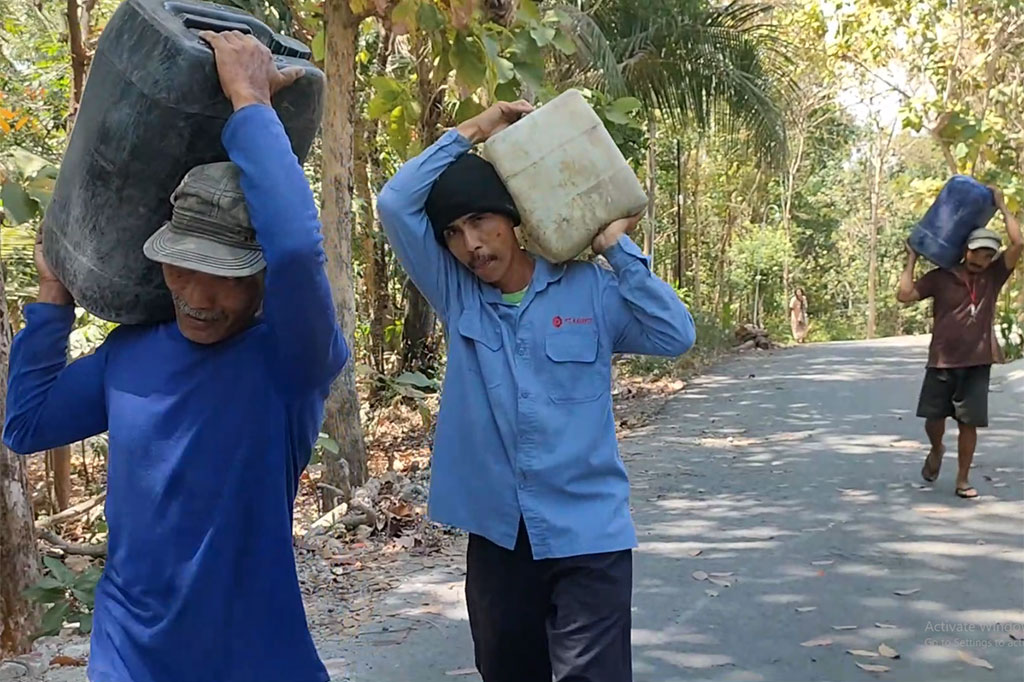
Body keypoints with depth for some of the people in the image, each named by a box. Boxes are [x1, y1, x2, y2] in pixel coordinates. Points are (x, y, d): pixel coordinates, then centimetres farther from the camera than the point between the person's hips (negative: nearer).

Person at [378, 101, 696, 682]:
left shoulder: (589, 288, -1)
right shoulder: (456, 296, 3)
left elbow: (676, 336, -12)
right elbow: (396, 204, -3)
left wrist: (616, 246, -10)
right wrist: (472, 131, -2)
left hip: (588, 535, -3)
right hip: (497, 534, 3)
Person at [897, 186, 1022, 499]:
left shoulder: (993, 277, 4)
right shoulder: (940, 277, 0)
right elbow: (904, 295, -8)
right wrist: (912, 259, -3)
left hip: (977, 363, 1)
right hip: (942, 362, 0)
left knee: (968, 423, 1)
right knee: (934, 418, 3)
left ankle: (963, 479, 14)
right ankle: (936, 451, 37)